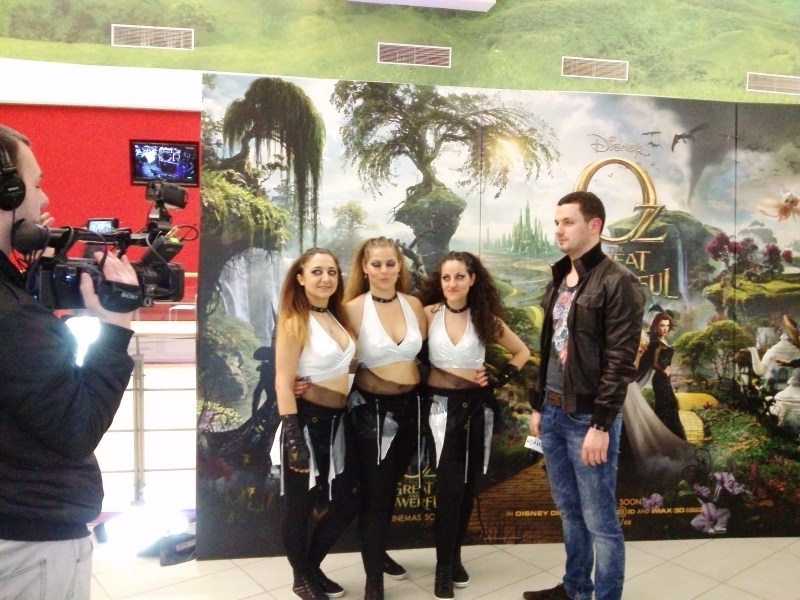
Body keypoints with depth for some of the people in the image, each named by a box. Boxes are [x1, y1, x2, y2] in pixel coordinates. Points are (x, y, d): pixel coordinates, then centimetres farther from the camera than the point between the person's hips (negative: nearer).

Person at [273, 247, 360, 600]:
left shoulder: (337, 316, 9)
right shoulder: (294, 322, -13)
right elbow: (283, 383, -16)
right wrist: (292, 435, -21)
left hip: (338, 422, 8)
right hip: (307, 421, -7)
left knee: (347, 503, 14)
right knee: (301, 506, 9)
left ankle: (313, 566, 36)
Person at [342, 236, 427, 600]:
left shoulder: (414, 304, 1)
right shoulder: (354, 308, -13)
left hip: (410, 405, 5)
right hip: (372, 407, -5)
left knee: (392, 485, 21)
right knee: (375, 492, 3)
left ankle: (379, 551, 44)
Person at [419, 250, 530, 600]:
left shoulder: (486, 318, 2)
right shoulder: (428, 314, -6)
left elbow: (522, 352, 11)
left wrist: (500, 379, 0)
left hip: (477, 405, 3)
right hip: (442, 405, -3)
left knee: (468, 484, 11)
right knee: (449, 486, -6)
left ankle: (454, 555, 29)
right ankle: (445, 566, 10)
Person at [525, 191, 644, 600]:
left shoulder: (617, 283, -11)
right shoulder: (559, 280, 12)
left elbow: (620, 361, -16)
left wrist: (601, 424, -18)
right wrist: (538, 405, 14)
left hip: (587, 417, -7)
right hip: (554, 413, 8)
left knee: (599, 520, 4)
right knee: (569, 511, 19)